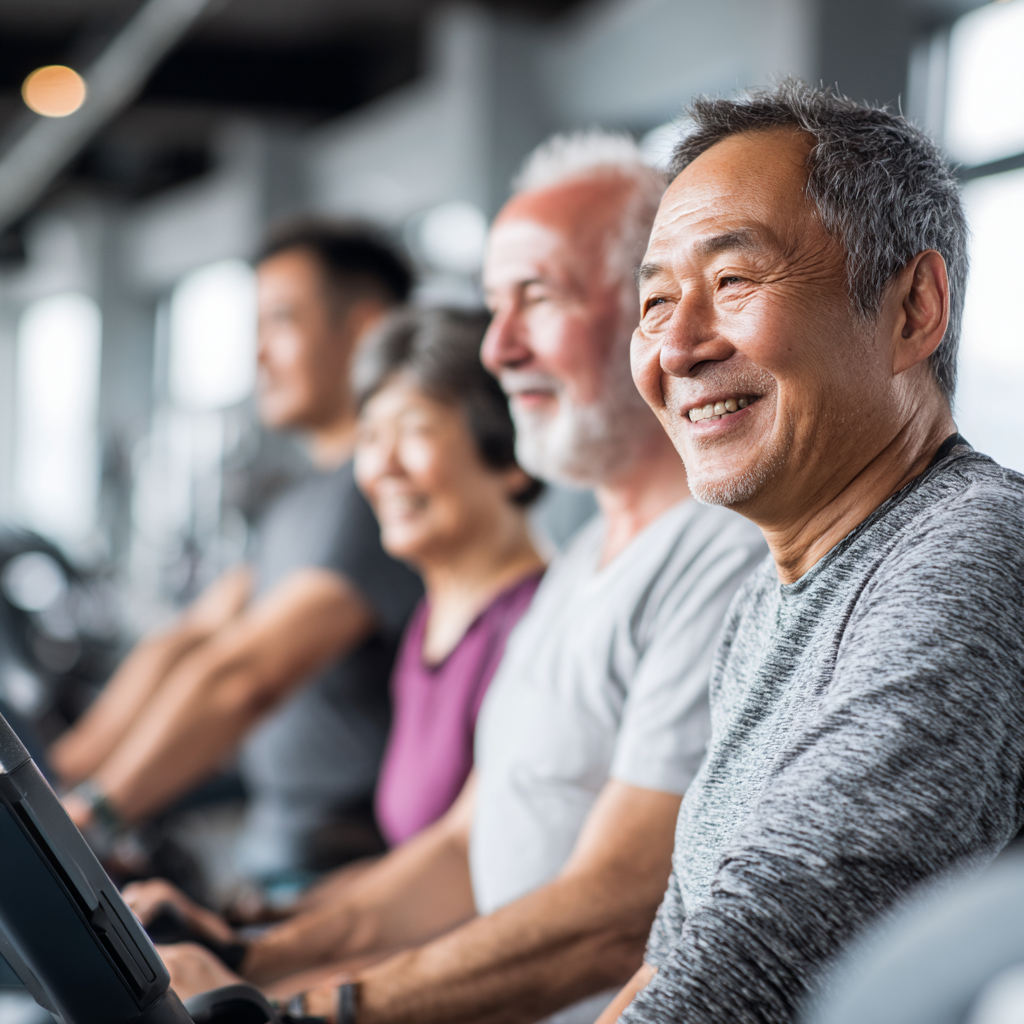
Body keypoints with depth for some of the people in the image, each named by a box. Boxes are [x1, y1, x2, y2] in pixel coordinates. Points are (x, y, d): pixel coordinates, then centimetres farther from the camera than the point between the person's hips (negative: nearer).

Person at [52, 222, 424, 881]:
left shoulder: (384, 488, -12)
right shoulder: (302, 504, 22)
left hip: (349, 876, -9)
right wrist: (53, 773, 10)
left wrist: (88, 810, -23)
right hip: (273, 860, 9)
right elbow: (185, 647, 19)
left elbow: (247, 675, -20)